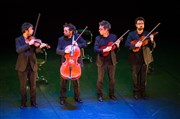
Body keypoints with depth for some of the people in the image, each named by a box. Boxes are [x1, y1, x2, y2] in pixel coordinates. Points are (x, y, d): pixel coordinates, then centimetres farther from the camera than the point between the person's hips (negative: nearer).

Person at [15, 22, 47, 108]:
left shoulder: (32, 39, 6)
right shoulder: (18, 40, -1)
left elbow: (36, 51, -3)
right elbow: (18, 50, -18)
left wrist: (40, 47, -24)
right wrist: (29, 44, -24)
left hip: (32, 65, 3)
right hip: (22, 66, -2)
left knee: (33, 85, 6)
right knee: (23, 85, 2)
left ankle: (33, 102, 17)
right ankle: (23, 102, 15)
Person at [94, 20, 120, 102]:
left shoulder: (113, 37, 0)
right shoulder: (98, 38, -2)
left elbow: (116, 50, 6)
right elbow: (95, 49, -12)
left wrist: (117, 46, -16)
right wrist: (104, 50, -25)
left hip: (111, 61, 1)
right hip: (101, 62, -1)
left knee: (112, 79, 9)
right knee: (100, 79, 0)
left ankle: (111, 94, 24)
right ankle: (100, 95, 13)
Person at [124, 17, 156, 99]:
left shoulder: (148, 34, 2)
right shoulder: (131, 34, 0)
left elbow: (153, 46, -3)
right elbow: (126, 44, -10)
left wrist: (152, 41, -24)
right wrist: (135, 45, -26)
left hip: (145, 58, 1)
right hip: (135, 59, -1)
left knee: (144, 76, 7)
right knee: (135, 76, 5)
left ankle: (143, 92, 19)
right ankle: (136, 92, 17)